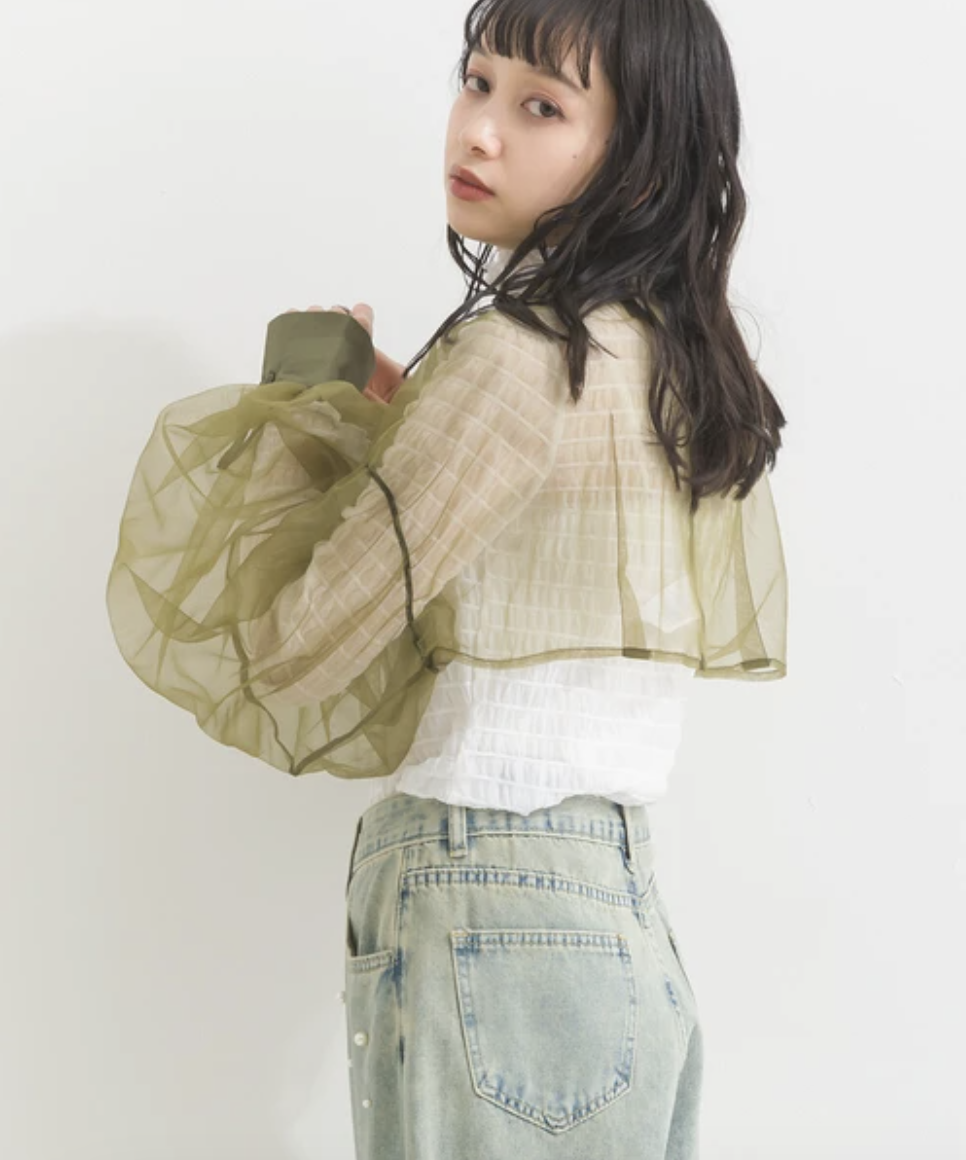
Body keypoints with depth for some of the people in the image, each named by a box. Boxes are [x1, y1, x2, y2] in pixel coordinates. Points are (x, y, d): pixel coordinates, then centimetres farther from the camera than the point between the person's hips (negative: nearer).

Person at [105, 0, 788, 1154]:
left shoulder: (522, 355, -18)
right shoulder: (675, 358, 7)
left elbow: (289, 640, -18)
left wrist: (307, 397, -1)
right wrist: (402, 423, 13)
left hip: (484, 918, -8)